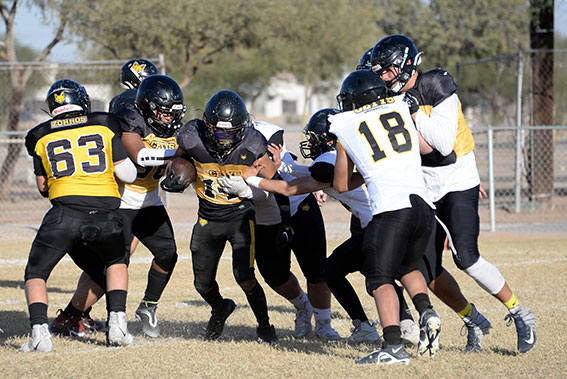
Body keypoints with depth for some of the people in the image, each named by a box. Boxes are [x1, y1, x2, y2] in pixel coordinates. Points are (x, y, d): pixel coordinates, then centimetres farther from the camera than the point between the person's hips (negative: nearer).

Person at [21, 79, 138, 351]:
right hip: (105, 213, 1)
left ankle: (39, 329, -7)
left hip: (64, 213, -1)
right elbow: (127, 174, 8)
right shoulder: (104, 125, 12)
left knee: (35, 274, 15)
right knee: (116, 262, 29)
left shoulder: (41, 137, 15)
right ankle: (117, 323, 12)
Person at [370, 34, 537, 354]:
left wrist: (414, 110, -25)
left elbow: (444, 144, -25)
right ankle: (475, 322, 18)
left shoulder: (437, 88, -16)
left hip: (458, 185, -7)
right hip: (426, 190, 7)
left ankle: (520, 315, -1)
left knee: (466, 258, -19)